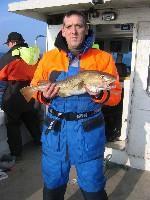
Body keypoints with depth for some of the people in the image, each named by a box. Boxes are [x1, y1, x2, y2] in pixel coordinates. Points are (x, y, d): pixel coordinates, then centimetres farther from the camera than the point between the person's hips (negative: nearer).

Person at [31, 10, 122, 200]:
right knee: (52, 183, 20)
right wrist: (43, 96, -11)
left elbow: (115, 95, -3)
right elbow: (35, 87, 10)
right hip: (55, 127, 2)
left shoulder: (103, 58, -2)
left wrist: (100, 95, -23)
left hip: (89, 129, -1)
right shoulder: (49, 57, 4)